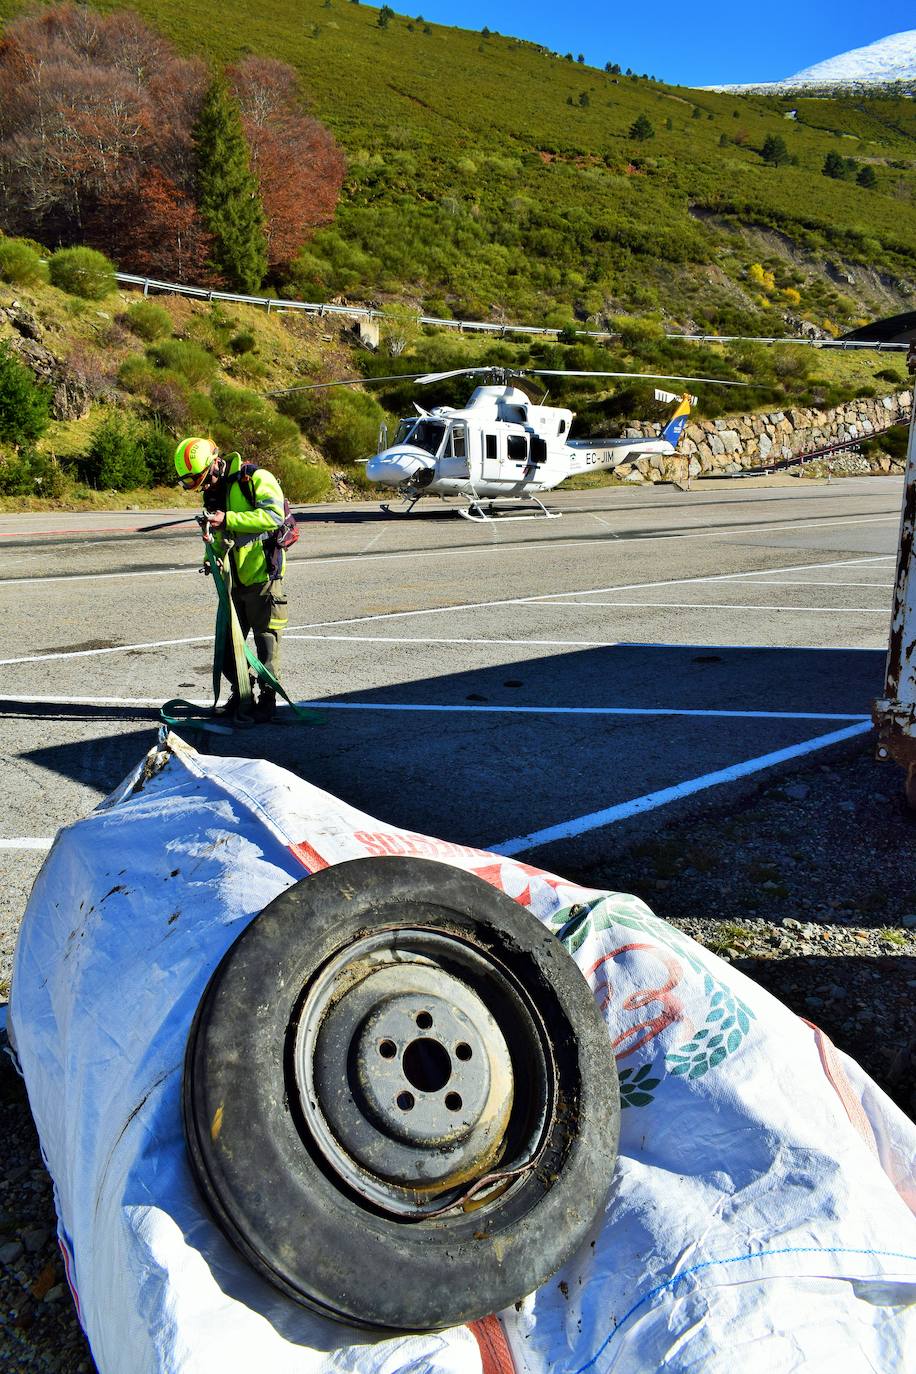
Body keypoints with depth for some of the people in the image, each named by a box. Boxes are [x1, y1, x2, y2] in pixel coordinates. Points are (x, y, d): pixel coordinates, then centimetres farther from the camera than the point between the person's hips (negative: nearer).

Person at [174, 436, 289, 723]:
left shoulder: (256, 478, -10)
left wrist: (228, 519, -25)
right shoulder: (212, 494, 14)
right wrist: (214, 557, 3)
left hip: (263, 576, -8)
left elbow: (274, 515, -24)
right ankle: (240, 694, 26)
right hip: (234, 581, 8)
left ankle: (267, 699, 10)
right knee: (227, 643, 11)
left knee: (266, 641, 0)